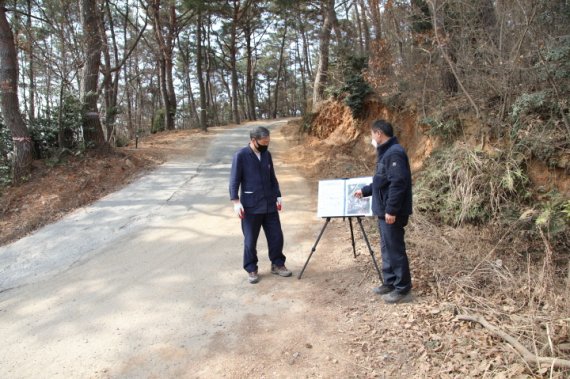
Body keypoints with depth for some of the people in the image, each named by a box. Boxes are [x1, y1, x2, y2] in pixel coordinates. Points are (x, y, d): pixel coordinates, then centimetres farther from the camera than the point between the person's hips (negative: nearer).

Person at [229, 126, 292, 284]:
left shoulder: (267, 155, 7)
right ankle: (251, 269, 21)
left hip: (269, 205, 5)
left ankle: (277, 264, 27)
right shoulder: (241, 156, -9)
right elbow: (234, 181, -9)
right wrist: (236, 202, -15)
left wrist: (278, 196, 12)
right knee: (250, 240, 5)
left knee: (276, 236, 9)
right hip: (251, 206, -5)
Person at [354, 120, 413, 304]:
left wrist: (391, 210, -25)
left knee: (395, 249, -3)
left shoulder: (394, 153, -18)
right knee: (387, 248, 16)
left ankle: (403, 289, 7)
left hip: (392, 213, -10)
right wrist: (365, 191, 33)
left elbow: (398, 183, -25)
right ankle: (390, 283, 27)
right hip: (384, 211, 11)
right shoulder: (386, 152, 15)